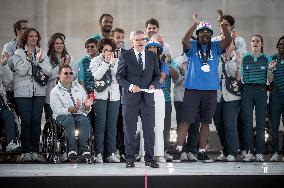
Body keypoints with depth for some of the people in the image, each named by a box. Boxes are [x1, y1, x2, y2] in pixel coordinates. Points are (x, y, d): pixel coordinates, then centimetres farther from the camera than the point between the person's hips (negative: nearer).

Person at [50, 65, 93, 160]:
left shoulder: (78, 87, 17)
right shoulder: (55, 91, 3)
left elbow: (86, 110, 14)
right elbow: (58, 111, -10)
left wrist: (87, 106, -12)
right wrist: (72, 109, -25)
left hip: (79, 114, 3)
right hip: (63, 115, -3)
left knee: (84, 120, -33)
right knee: (69, 120, -38)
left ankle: (83, 148, -33)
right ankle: (72, 149, -38)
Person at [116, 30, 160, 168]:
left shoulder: (152, 56, 11)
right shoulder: (125, 56, 2)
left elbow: (157, 75, 15)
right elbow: (119, 76, 1)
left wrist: (153, 85, -5)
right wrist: (129, 86, -15)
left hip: (147, 97, 2)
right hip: (130, 98, -2)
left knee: (149, 129, 2)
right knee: (129, 130, 1)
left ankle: (149, 159, 10)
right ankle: (130, 159, 8)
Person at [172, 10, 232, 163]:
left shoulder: (215, 47, 10)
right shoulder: (192, 46, 4)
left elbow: (228, 40, -6)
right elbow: (184, 40, -17)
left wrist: (222, 23, -17)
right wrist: (194, 24, -25)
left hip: (211, 90, 3)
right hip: (193, 89, -3)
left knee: (205, 122, 8)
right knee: (186, 120, -6)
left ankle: (202, 152, 14)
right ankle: (178, 151, -5)